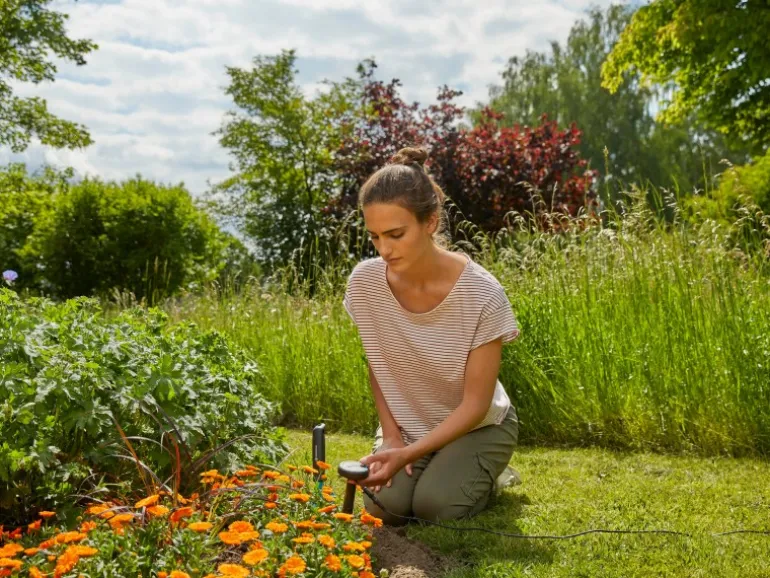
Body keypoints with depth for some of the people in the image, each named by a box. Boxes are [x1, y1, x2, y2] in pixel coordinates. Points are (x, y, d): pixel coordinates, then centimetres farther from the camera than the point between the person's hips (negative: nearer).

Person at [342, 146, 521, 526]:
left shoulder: (482, 295, -30)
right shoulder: (364, 282, -19)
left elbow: (475, 404, -22)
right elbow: (376, 367, 0)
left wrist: (408, 454, -32)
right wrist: (391, 435, -9)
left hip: (476, 426, -2)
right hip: (407, 424, 3)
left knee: (434, 506, -23)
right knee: (385, 506, -19)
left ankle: (483, 476, 10)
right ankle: (433, 468, 13)